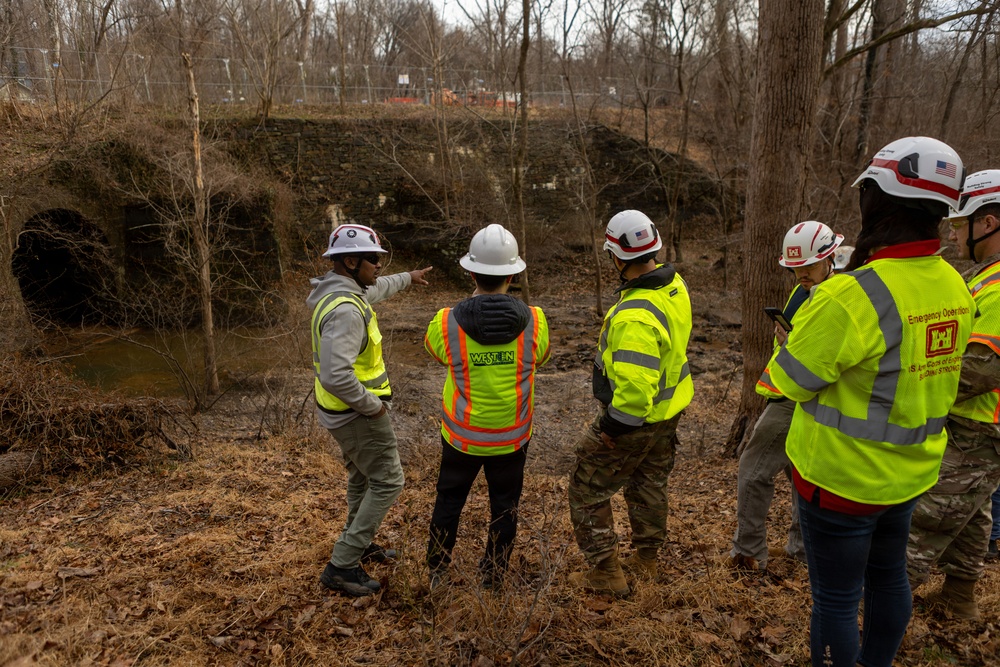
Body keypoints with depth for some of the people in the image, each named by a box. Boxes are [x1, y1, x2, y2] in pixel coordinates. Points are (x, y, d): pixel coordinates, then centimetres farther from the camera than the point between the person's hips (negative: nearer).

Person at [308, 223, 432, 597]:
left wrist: (408, 278, 42)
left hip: (342, 410, 10)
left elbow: (375, 289, 28)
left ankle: (360, 545, 43)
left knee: (361, 477, 25)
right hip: (357, 412, -10)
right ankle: (342, 566, 5)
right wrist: (372, 405, -23)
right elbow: (337, 376, -38)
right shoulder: (345, 310, -29)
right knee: (387, 482, 1)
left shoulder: (345, 291, 3)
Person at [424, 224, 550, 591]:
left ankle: (437, 573, 37)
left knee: (449, 501, 22)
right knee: (504, 507, 20)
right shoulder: (533, 321, -17)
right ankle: (493, 578, 34)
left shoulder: (447, 323, -20)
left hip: (462, 434, 0)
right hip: (512, 436, 0)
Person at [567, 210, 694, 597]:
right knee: (650, 484, 26)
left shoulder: (636, 316, -35)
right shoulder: (674, 286, -5)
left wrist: (614, 426, -24)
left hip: (635, 418, -9)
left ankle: (605, 572, 19)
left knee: (588, 489, 9)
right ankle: (646, 559, 44)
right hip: (669, 411, 9)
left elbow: (634, 385, -37)